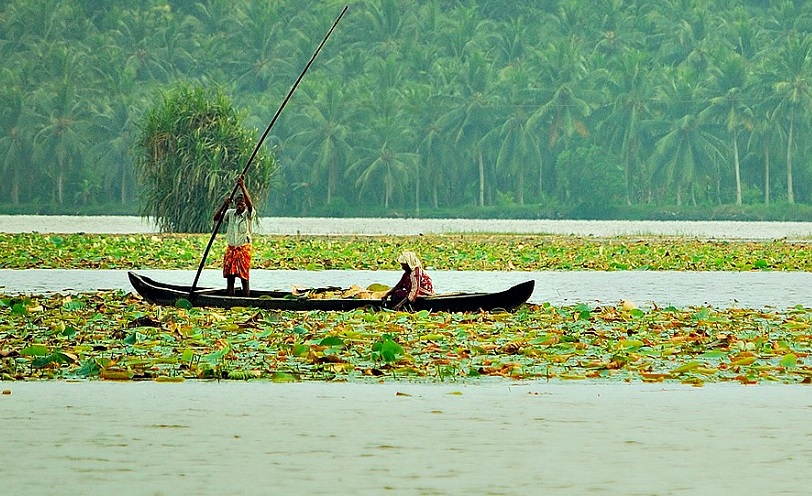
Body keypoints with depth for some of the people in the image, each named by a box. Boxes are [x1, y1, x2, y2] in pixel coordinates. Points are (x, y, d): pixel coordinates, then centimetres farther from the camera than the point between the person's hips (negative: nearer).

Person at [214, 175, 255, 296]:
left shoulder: (248, 214, -5)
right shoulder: (230, 213, 9)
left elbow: (249, 203, -24)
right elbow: (216, 218, 2)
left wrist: (242, 187, -35)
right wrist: (224, 205, -11)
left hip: (243, 248, -4)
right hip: (230, 248, 5)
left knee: (244, 277, -4)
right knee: (229, 277, 4)